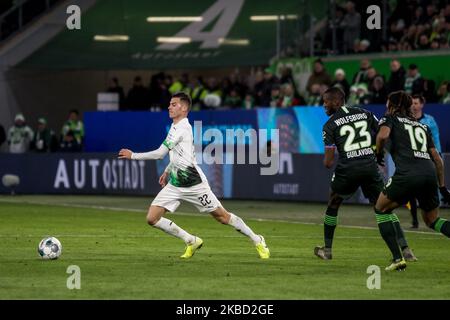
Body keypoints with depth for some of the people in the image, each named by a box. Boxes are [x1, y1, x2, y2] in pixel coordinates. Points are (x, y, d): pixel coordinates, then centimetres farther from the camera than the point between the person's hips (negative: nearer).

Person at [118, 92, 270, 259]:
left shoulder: (181, 128, -18)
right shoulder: (175, 126, 11)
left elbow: (160, 153, -21)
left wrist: (133, 155, -14)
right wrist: (167, 171, 27)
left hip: (193, 183, -9)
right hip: (175, 185, 9)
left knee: (222, 216, 0)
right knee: (152, 218, -4)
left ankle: (257, 240, 19)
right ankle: (191, 242, 11)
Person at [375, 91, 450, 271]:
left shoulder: (390, 119, 14)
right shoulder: (422, 126, 29)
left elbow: (383, 135, -9)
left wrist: (378, 153, 10)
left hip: (407, 173, -5)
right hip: (430, 173, 5)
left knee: (381, 209, 18)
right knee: (432, 220, 22)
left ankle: (397, 258, 6)